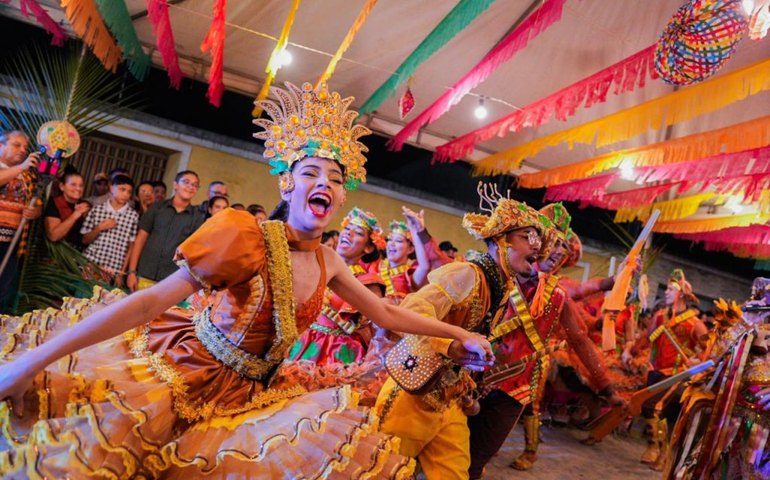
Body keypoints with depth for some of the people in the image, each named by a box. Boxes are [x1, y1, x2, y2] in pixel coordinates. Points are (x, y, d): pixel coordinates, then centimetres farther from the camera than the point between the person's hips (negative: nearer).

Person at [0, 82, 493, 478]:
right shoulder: (244, 233, -17)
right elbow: (152, 301, -20)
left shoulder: (328, 264, 0)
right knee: (114, 419, -30)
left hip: (241, 392, 6)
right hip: (182, 367, -5)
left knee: (337, 428, -11)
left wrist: (459, 334, 14)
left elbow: (387, 313, 12)